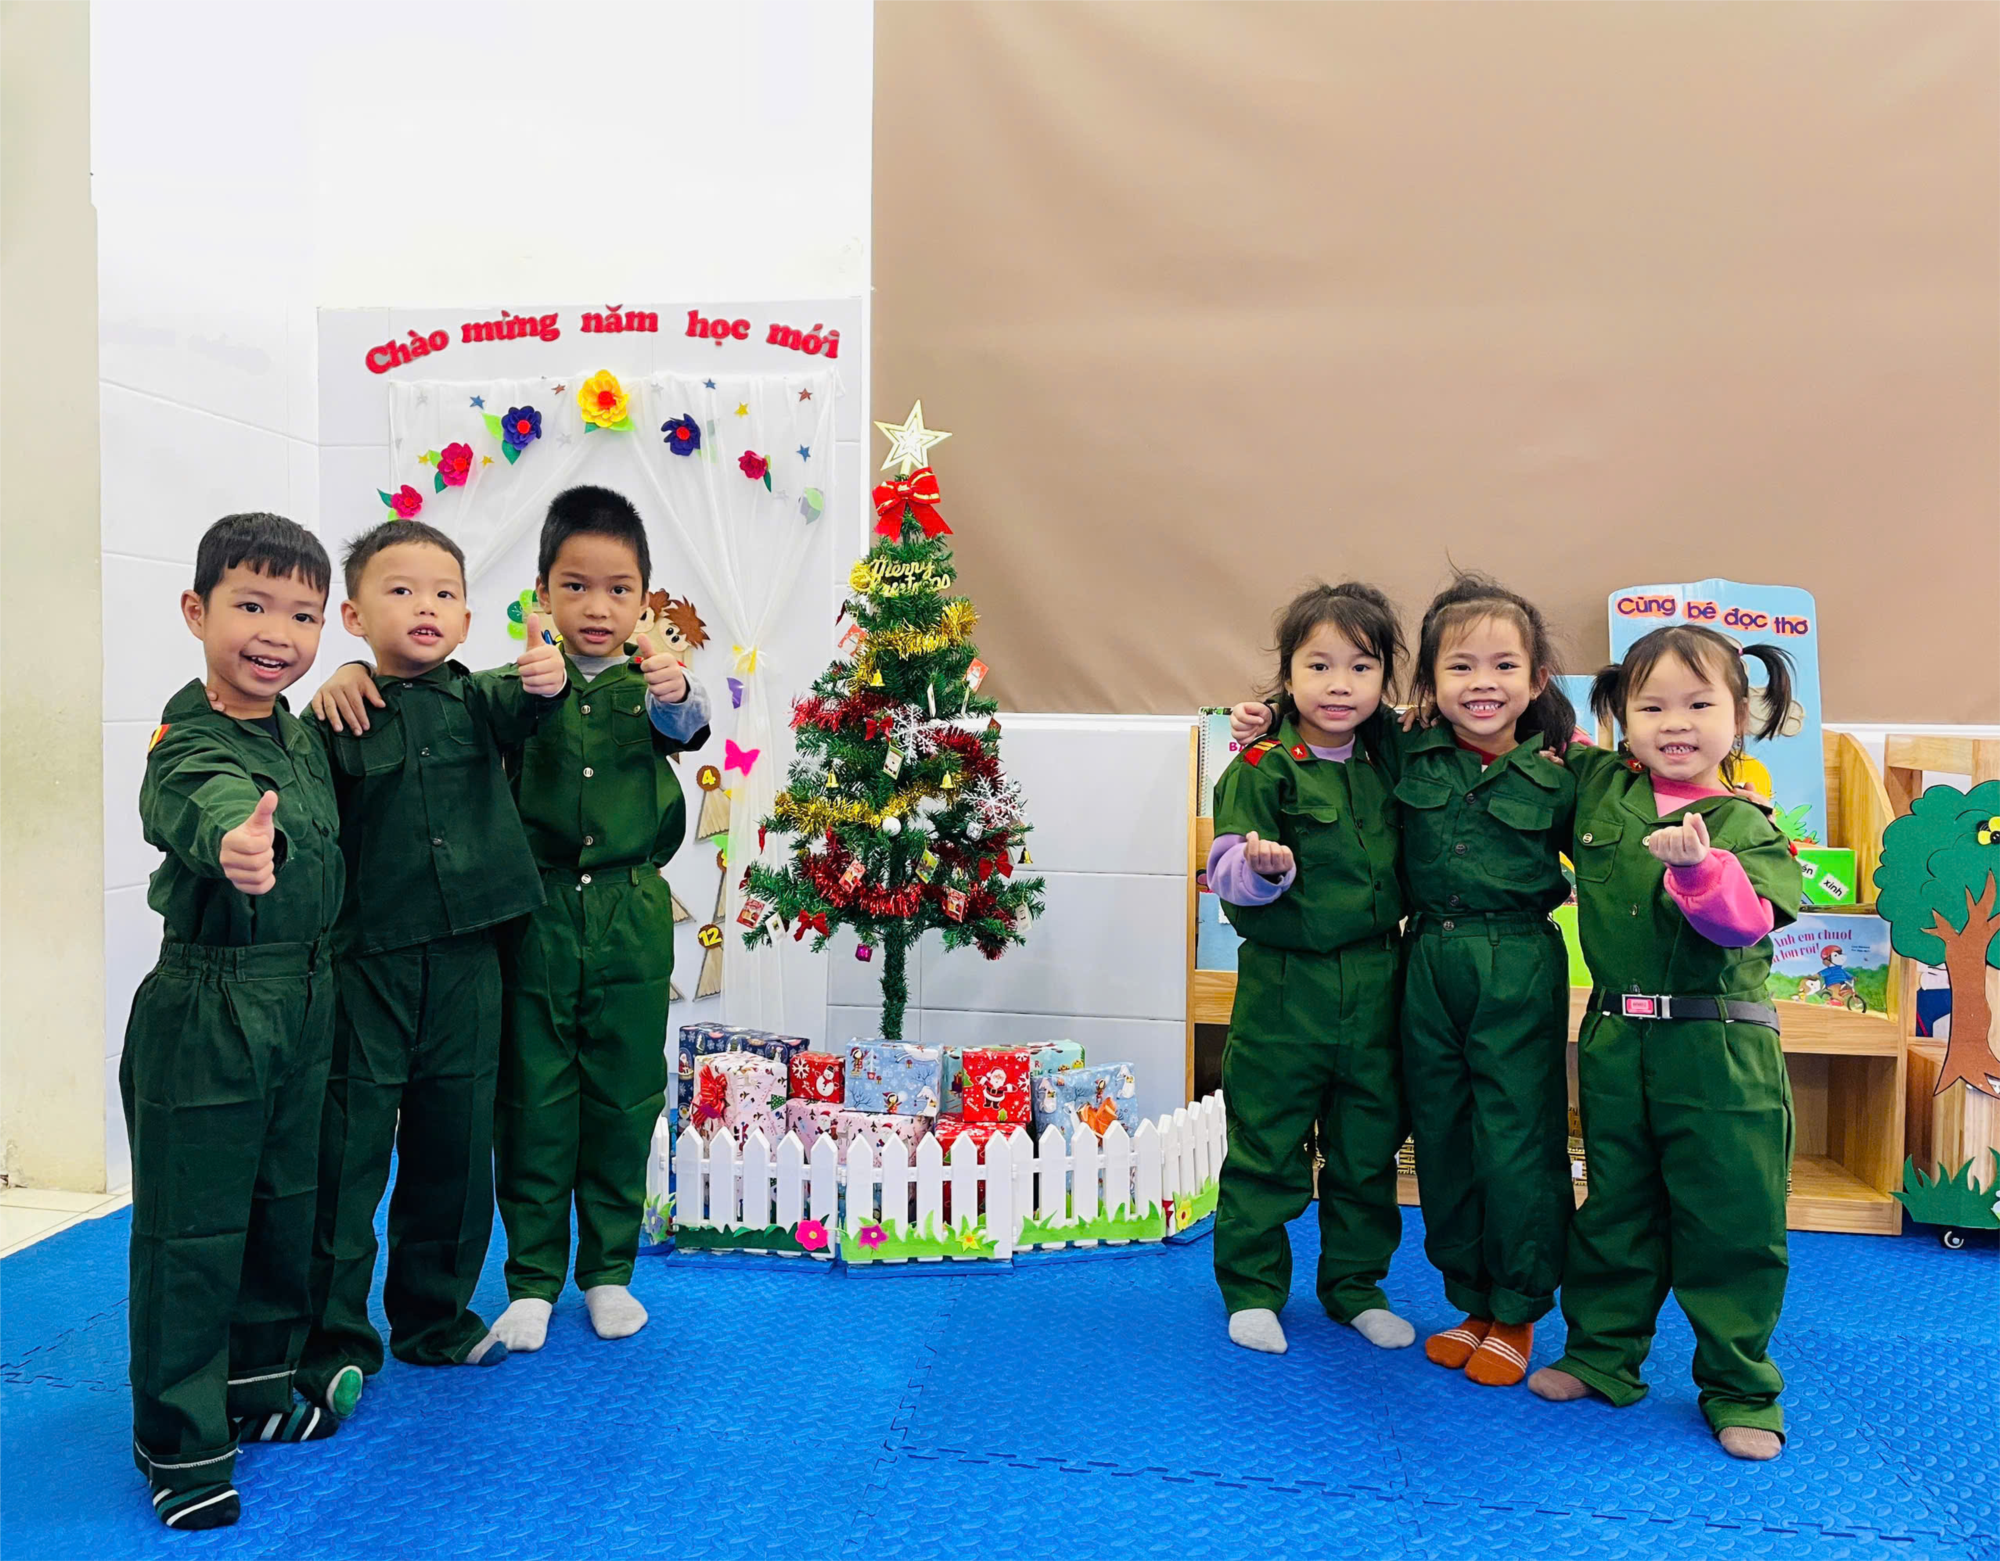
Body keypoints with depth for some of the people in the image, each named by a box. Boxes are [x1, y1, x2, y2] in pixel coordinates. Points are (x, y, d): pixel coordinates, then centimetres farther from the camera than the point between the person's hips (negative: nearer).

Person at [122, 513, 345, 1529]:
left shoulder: (301, 735, 6)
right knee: (193, 1227, 4)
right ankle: (180, 1441, 20)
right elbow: (201, 801, -43)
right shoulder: (191, 741, -19)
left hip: (303, 1006, 8)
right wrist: (234, 843, -63)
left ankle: (258, 1387, 38)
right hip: (202, 1014, -8)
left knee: (285, 1207, 19)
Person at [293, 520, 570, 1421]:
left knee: (455, 1147, 14)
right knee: (346, 1151, 2)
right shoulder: (333, 718, -3)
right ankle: (333, 1340, 17)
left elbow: (514, 716, -16)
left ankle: (435, 1318, 31)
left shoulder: (475, 697, 5)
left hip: (466, 960, 4)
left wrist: (544, 682, -35)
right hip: (364, 964, -3)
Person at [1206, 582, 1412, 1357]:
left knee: (1368, 1148, 15)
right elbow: (1227, 871, -12)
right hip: (1284, 983, -5)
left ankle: (1356, 1285, 31)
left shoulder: (1387, 763, 6)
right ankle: (1252, 1287, 22)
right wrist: (1263, 865, -33)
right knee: (1266, 1146, 6)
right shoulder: (1261, 769, -10)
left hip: (1374, 986, 5)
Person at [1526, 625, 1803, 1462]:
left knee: (1729, 1223, 6)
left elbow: (1746, 922, -19)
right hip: (1615, 1046, 3)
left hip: (1721, 1053, -3)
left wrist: (1698, 863, -35)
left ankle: (1739, 1391, 22)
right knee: (1615, 1210, 16)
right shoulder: (1596, 788, 5)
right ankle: (1602, 1354, 31)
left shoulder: (1745, 825, -5)